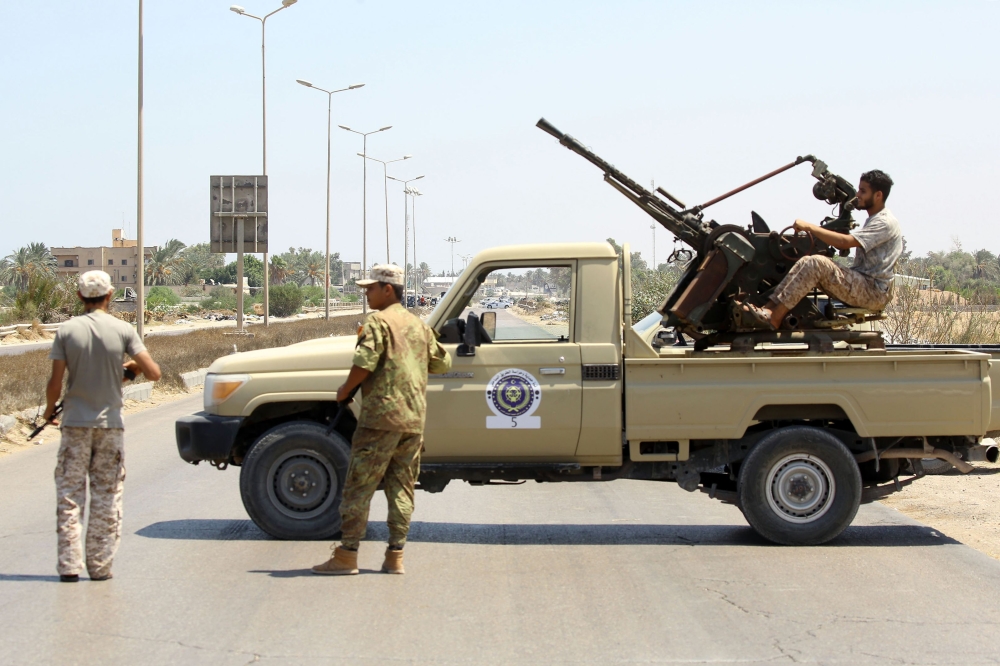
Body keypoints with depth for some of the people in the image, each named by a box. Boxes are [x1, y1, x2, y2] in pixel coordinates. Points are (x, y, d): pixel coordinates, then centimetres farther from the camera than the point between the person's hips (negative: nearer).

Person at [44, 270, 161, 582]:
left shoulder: (67, 330, -4)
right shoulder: (123, 330, -4)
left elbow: (55, 384, -7)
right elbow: (153, 373, -9)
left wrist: (49, 410, 12)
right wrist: (133, 366, 13)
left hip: (75, 423, 0)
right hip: (110, 423, 0)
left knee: (69, 494, 6)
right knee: (106, 498, 8)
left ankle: (69, 565, 2)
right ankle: (100, 565, 9)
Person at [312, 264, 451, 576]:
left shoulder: (379, 322, -8)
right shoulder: (419, 325, 15)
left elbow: (364, 363, -19)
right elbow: (442, 363, 22)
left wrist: (345, 390, -4)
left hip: (382, 416, -7)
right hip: (415, 419, 7)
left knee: (359, 486, -2)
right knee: (401, 487, 10)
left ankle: (347, 555, -2)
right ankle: (395, 556, 8)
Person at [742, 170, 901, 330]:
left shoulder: (886, 222, -12)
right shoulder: (873, 220, 22)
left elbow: (845, 242, -23)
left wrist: (809, 227, -18)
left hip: (875, 292, -10)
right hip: (861, 284, 10)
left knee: (816, 263, -25)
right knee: (806, 262, -4)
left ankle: (774, 318, -26)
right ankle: (769, 307, -15)